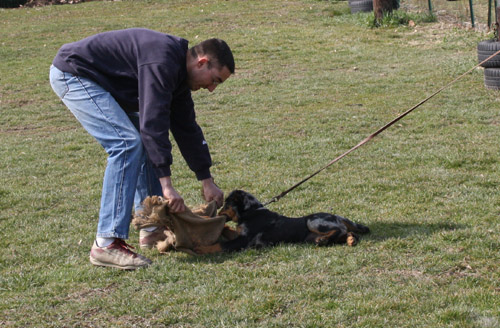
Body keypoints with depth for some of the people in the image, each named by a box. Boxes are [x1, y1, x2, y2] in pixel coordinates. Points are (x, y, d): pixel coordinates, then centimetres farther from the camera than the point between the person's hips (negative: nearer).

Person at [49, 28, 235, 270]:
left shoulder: (177, 70, 8)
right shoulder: (162, 61, -25)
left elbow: (187, 129, 15)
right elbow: (153, 121, -31)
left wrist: (207, 181, 15)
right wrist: (166, 184, -30)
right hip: (72, 74, -11)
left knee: (147, 141, 11)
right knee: (127, 142, -20)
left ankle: (152, 228, 16)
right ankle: (107, 244, -21)